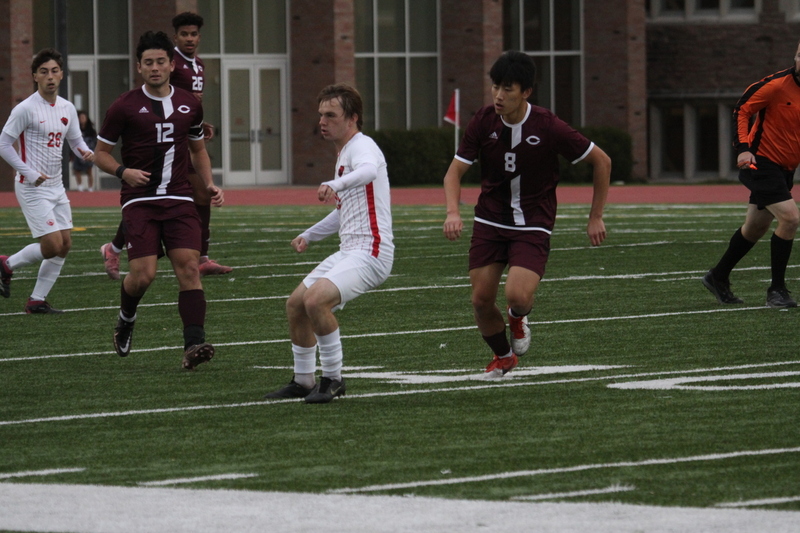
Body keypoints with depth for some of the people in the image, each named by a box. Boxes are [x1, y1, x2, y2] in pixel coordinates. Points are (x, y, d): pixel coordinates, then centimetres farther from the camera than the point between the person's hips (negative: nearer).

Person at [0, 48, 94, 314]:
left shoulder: (67, 109, 7)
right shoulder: (26, 109, -13)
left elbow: (76, 142, 17)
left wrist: (87, 153, -6)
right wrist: (29, 172, -17)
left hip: (56, 187, 7)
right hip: (32, 189, -7)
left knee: (65, 245, 4)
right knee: (53, 245, -13)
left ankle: (37, 300, 13)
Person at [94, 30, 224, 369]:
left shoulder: (189, 105, 10)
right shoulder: (125, 107, -1)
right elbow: (101, 153, 5)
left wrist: (209, 184, 9)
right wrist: (123, 172, -14)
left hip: (179, 199, 3)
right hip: (139, 200, -3)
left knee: (189, 266, -14)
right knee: (143, 274, -13)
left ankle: (193, 345, -20)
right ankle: (125, 321, 20)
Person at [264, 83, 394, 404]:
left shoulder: (362, 146, -11)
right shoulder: (343, 155, 20)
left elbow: (368, 170, -39)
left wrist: (336, 184, -57)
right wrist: (309, 235, 36)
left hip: (369, 252, -10)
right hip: (348, 251, 10)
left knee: (315, 299, -27)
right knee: (295, 305, 12)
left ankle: (332, 379, -13)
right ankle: (303, 382, 25)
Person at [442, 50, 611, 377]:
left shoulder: (548, 128, -16)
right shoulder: (483, 122, -7)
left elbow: (601, 161, -4)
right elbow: (455, 171, 0)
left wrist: (596, 217, -1)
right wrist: (453, 212, -20)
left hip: (533, 227, -3)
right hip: (489, 222, 3)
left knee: (518, 296, -23)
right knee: (481, 300, -2)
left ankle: (518, 318, 16)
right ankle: (503, 356, 28)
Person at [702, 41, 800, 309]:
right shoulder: (777, 84, -17)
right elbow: (741, 110, -10)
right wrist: (743, 148, -20)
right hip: (761, 163, -7)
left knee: (755, 227, 16)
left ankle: (718, 277, 35)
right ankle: (777, 289, -10)